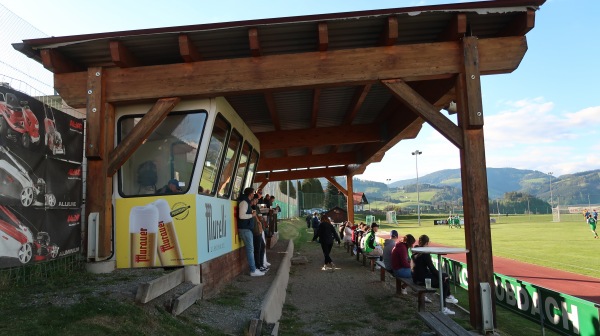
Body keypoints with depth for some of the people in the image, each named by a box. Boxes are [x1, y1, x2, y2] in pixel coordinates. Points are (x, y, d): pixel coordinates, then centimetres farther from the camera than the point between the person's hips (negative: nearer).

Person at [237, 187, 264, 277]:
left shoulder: (247, 202, 17)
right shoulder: (244, 202, -14)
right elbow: (241, 216, -24)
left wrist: (252, 213, 9)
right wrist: (252, 215, -12)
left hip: (248, 228, 10)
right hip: (245, 229, -10)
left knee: (251, 249, 12)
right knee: (250, 249, -7)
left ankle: (253, 268, 18)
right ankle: (253, 271, -4)